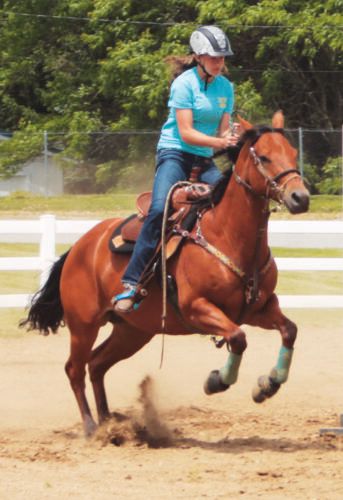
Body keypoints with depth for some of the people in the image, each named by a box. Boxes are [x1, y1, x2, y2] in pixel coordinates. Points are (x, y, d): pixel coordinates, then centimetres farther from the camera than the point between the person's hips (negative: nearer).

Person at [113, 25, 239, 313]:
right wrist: (220, 142, -26)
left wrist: (231, 141, -15)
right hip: (175, 154, -7)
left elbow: (223, 130, 8)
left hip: (205, 160, 7)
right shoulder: (184, 84, -10)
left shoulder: (225, 87, 9)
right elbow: (186, 132, -16)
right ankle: (131, 283, -29)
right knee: (160, 208, -27)